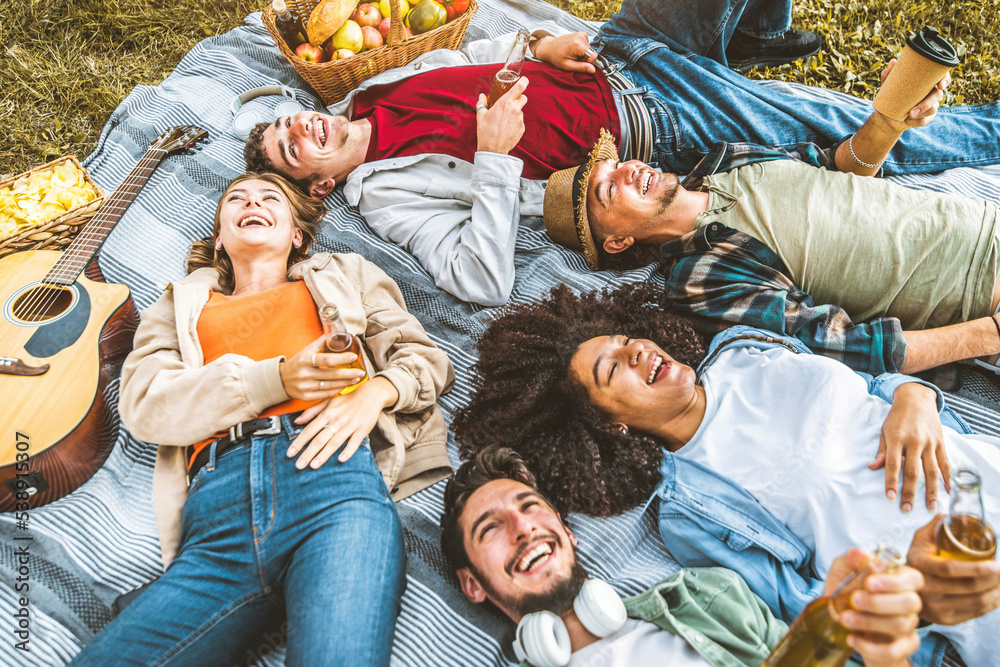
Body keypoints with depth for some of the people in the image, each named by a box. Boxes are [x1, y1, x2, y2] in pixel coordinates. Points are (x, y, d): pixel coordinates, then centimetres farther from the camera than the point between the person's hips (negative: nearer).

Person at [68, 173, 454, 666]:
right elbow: (143, 405, 13)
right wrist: (276, 379, -3)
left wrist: (376, 390, -1)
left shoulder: (346, 276, 34)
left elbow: (426, 357, 24)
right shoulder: (181, 305, 33)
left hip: (332, 466, -2)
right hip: (218, 498, 3)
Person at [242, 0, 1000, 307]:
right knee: (848, 134, -9)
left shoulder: (373, 91, 7)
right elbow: (482, 282, -26)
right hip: (647, 133, -7)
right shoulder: (387, 194, -13)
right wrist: (494, 159, -29)